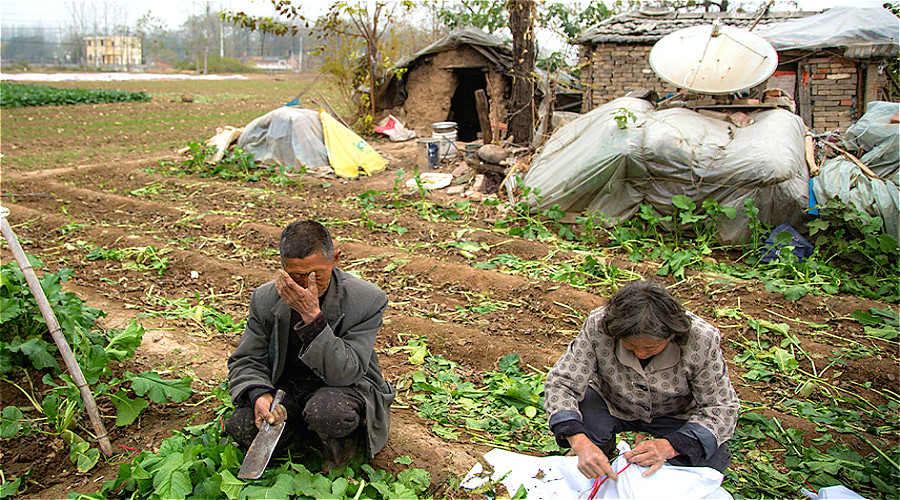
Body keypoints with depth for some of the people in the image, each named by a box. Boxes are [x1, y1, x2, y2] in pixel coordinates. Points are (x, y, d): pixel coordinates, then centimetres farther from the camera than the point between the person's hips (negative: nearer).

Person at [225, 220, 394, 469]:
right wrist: (259, 395, -23)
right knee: (240, 425, -22)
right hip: (288, 389, 4)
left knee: (327, 410, -37)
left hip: (349, 387, -3)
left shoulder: (368, 300, -21)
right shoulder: (265, 299, -8)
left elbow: (346, 373, -26)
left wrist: (313, 316, -37)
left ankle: (341, 441, -1)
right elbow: (246, 361, 0)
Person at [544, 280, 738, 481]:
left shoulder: (701, 340, -30)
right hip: (612, 405, 0)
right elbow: (561, 383, -27)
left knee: (712, 461, -24)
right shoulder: (598, 326, -31)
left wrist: (671, 446, -39)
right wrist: (581, 444, -44)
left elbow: (721, 408, -22)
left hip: (675, 414, 0)